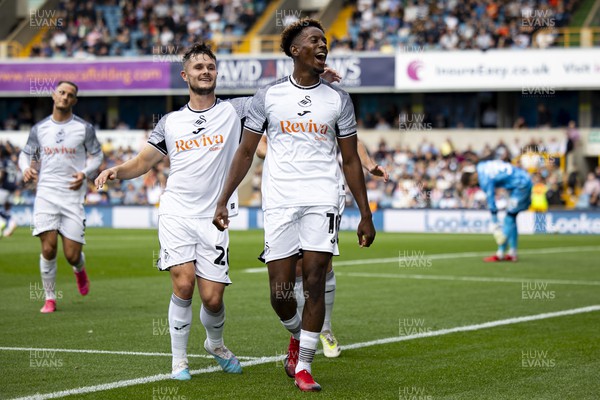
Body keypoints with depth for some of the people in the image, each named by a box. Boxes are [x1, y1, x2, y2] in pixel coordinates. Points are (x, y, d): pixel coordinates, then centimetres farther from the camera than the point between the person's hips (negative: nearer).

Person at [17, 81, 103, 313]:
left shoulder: (84, 128, 3)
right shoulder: (39, 128, 8)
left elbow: (97, 155, 11)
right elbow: (25, 153, 18)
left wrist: (85, 173, -8)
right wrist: (26, 168, -5)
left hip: (73, 196, -1)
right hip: (46, 194, 1)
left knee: (72, 255, -3)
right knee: (48, 249, -12)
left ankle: (79, 269, 35)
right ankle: (50, 299, 3)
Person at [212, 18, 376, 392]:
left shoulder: (338, 99, 8)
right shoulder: (269, 95, 6)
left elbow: (351, 160, 12)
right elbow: (246, 153, 9)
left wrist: (366, 214, 8)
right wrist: (223, 201, 3)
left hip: (322, 201, 0)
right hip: (279, 202, 0)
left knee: (315, 282, -10)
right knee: (280, 291, -2)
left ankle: (303, 366, -1)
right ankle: (298, 335, 30)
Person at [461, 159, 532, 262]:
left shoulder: (485, 180, -20)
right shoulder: (481, 166, 6)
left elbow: (491, 203, -17)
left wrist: (494, 225, -12)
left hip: (521, 186, -10)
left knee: (509, 218, -9)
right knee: (511, 218, 11)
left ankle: (500, 254, -8)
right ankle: (512, 253, 11)